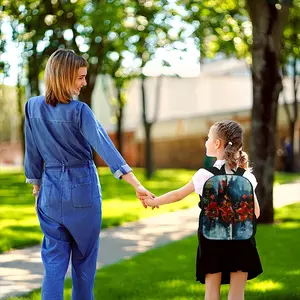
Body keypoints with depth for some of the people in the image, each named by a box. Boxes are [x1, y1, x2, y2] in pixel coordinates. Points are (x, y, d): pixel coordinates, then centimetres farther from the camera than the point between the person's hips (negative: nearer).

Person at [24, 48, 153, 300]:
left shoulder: (33, 107, -2)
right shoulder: (79, 111, -15)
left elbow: (32, 153, 5)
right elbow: (105, 147, -23)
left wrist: (36, 187, 17)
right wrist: (136, 185, -28)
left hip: (51, 189, 3)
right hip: (82, 188, -3)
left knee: (54, 260, 6)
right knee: (84, 257, 14)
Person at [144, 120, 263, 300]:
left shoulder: (206, 174, -6)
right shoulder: (246, 175, 0)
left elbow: (177, 195, 4)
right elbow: (255, 212, 2)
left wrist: (153, 202, 19)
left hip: (213, 237, -1)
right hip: (240, 238, 1)